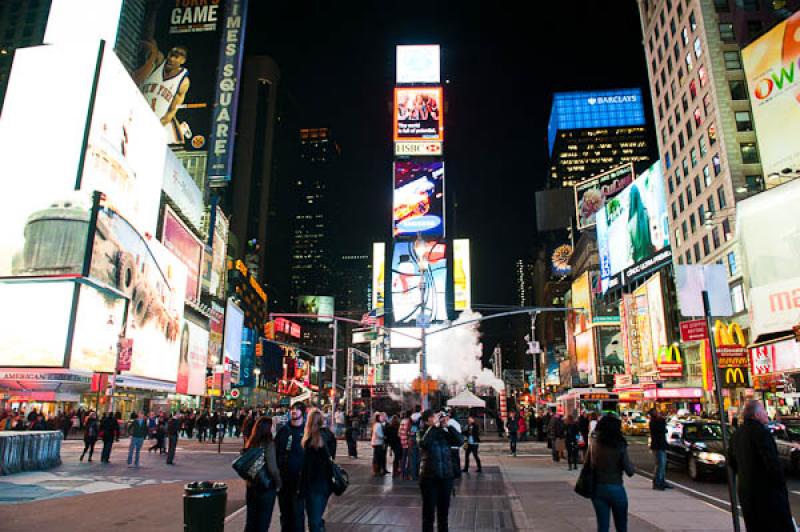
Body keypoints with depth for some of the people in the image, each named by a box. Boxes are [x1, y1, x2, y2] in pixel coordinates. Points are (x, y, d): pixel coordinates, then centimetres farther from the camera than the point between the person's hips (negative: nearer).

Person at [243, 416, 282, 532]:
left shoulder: (250, 443, 1)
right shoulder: (268, 444, -17)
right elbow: (273, 468, -19)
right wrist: (278, 484, -5)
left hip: (251, 486, 6)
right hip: (267, 487, -6)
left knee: (250, 520, 17)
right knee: (263, 522, 7)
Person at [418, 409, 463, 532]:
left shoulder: (445, 433, 3)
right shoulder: (423, 433, -5)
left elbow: (459, 441, -10)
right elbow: (423, 443, -27)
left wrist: (447, 425, -14)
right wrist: (434, 425, -24)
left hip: (446, 476, 3)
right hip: (429, 477, -3)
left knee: (444, 510, 15)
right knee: (429, 511, 3)